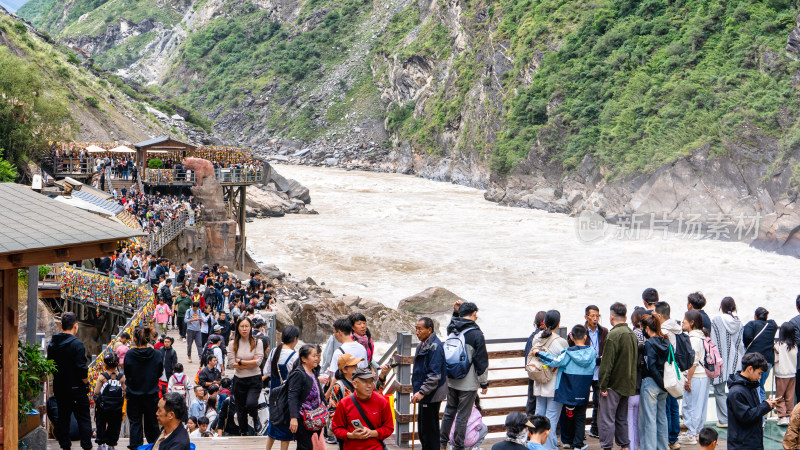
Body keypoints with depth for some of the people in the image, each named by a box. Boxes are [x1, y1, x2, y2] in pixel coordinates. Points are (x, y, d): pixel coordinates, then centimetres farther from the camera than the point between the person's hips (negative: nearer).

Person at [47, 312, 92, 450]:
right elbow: (81, 369, -19)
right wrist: (86, 383, -5)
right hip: (76, 389, -6)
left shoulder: (52, 344, 5)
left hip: (59, 388, 6)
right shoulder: (76, 344, -16)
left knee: (63, 417, 15)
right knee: (84, 418, 1)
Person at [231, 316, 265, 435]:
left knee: (250, 404, -23)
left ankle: (256, 418, 12)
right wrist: (251, 363, -12)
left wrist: (240, 361, -10)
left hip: (254, 379, -2)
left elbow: (258, 362, -13)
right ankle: (243, 433, 28)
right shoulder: (234, 344, 1)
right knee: (241, 409, 9)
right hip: (239, 380, 2)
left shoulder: (257, 342, -4)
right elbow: (232, 364, -6)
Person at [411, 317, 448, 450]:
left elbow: (434, 375, -24)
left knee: (429, 429, -5)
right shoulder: (423, 345, 12)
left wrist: (422, 392, -27)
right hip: (425, 394, 10)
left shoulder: (435, 347, -19)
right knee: (422, 425, 17)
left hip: (432, 395, -10)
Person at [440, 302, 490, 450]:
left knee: (449, 410, 20)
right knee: (463, 415, 4)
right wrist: (484, 382, -3)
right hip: (468, 383, -6)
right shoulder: (476, 334, -15)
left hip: (450, 381, 6)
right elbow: (482, 361, -11)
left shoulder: (452, 329, -1)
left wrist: (457, 311, 17)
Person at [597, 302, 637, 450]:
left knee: (606, 417, -3)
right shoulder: (632, 334, 9)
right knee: (622, 418, 16)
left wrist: (603, 386, -14)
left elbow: (607, 363, -18)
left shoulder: (614, 334, -17)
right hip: (628, 385, 8)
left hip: (614, 384, -8)